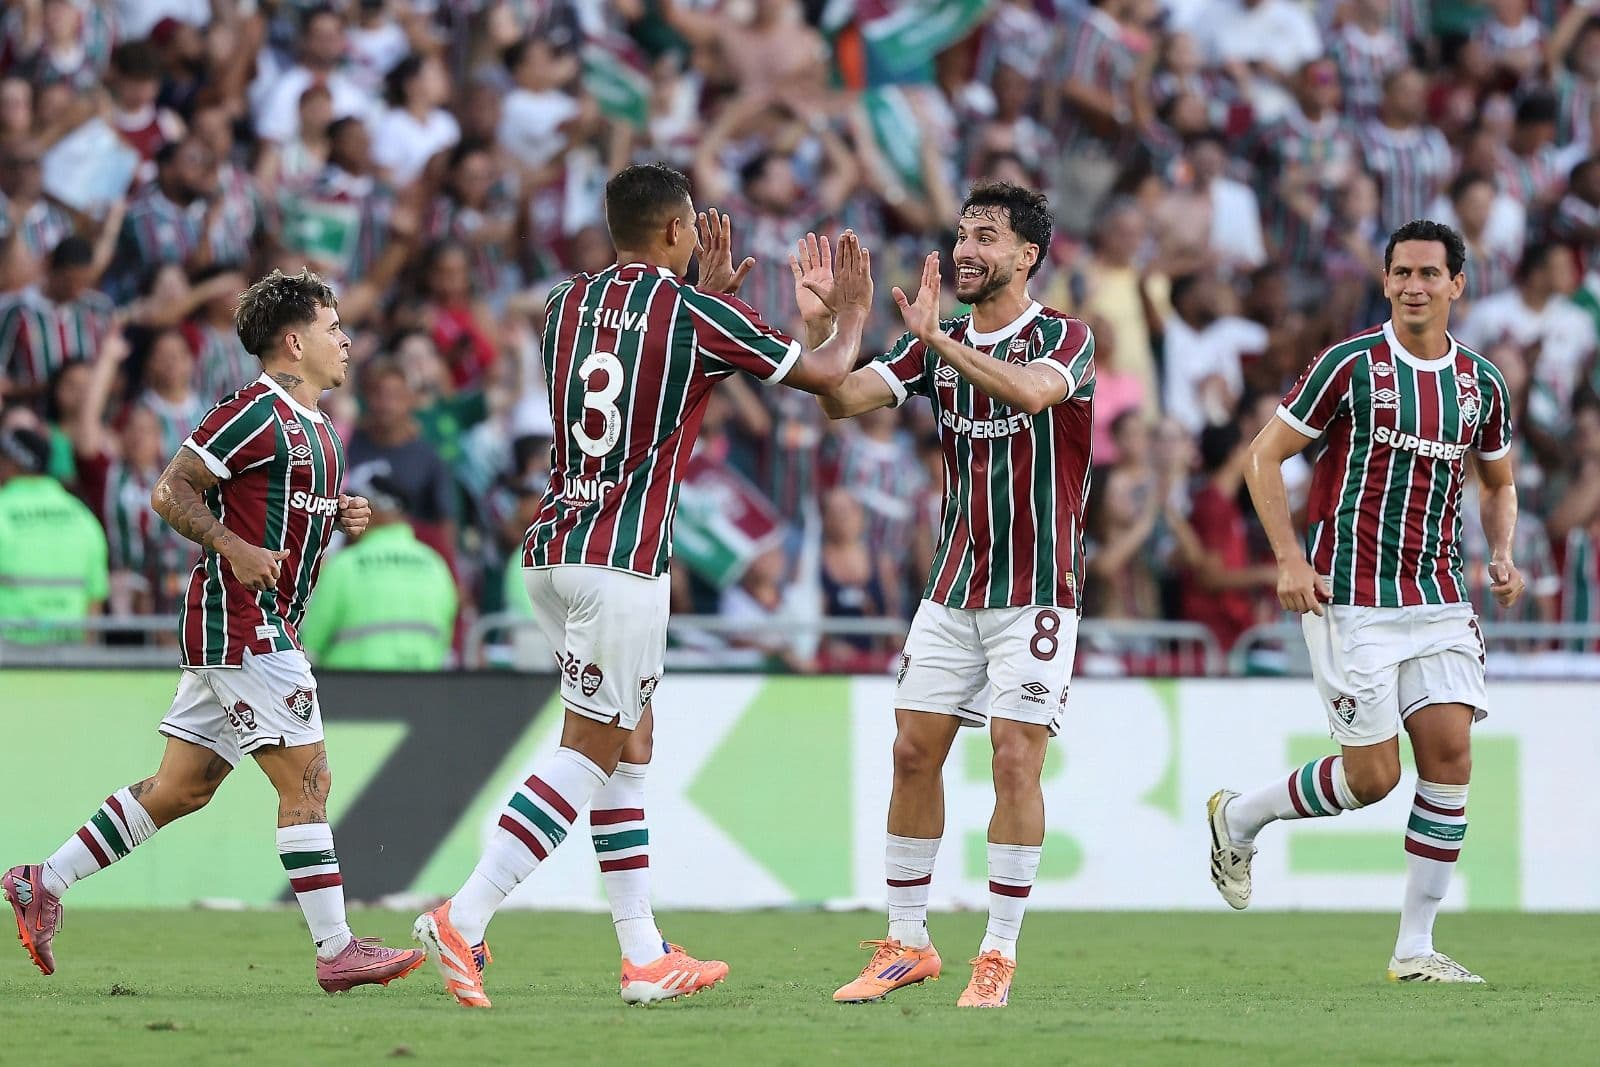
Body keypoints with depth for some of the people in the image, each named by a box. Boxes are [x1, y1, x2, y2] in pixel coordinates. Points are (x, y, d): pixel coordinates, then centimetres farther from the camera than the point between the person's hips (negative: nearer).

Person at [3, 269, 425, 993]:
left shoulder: (317, 428, 17)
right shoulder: (258, 413, -13)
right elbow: (171, 493, -12)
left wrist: (341, 517, 9)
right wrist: (236, 548, -23)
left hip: (262, 627, 10)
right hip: (241, 623, -10)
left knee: (182, 785, 11)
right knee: (306, 779, -10)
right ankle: (337, 952, -8)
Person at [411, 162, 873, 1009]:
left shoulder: (566, 305, 10)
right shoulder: (693, 314, -6)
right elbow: (823, 374, 6)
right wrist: (852, 310, 25)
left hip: (553, 551, 7)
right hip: (623, 558, -7)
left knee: (629, 743, 13)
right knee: (590, 751, -5)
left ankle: (644, 955, 13)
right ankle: (462, 920, -16)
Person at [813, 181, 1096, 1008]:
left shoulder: (1064, 337, -8)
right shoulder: (937, 346, 8)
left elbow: (1033, 391, -31)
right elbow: (842, 400, -2)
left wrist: (937, 335, -32)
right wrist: (820, 327, -17)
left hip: (1036, 591, -5)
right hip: (952, 590, 5)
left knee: (1015, 758, -9)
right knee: (914, 751, 3)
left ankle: (998, 955, -3)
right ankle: (906, 944, 12)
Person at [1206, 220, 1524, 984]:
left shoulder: (1480, 383, 8)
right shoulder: (1351, 365, -7)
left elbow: (1498, 484, 24)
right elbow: (1264, 456, -3)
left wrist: (1502, 555, 5)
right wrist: (1290, 559, -12)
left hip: (1438, 599, 5)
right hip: (1352, 599, -5)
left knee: (1450, 752, -7)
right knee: (1371, 776, -7)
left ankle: (1415, 948, 0)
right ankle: (1238, 818, 21)